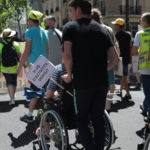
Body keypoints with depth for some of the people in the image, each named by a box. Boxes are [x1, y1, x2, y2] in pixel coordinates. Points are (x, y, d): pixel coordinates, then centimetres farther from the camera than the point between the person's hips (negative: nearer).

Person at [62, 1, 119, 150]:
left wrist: (69, 74, 0)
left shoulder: (70, 27, -2)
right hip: (102, 82, 5)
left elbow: (67, 55, -16)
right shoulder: (102, 29, 12)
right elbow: (115, 58, 9)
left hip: (83, 82, -4)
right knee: (98, 118, 14)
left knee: (82, 119, 9)